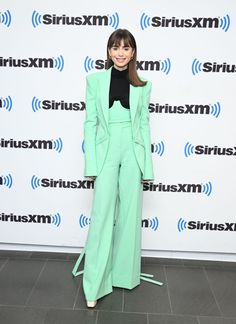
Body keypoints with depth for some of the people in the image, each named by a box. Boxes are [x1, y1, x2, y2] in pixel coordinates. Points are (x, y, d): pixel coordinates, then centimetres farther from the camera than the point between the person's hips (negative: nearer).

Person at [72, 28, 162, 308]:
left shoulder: (142, 86, 5)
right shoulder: (95, 80, 2)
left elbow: (144, 125, 6)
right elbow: (90, 123, 1)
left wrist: (147, 166, 3)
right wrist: (91, 164, -5)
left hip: (133, 154, 2)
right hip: (106, 152, -1)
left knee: (130, 216, 9)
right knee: (102, 216, -1)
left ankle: (125, 273, 28)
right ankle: (94, 284, 10)